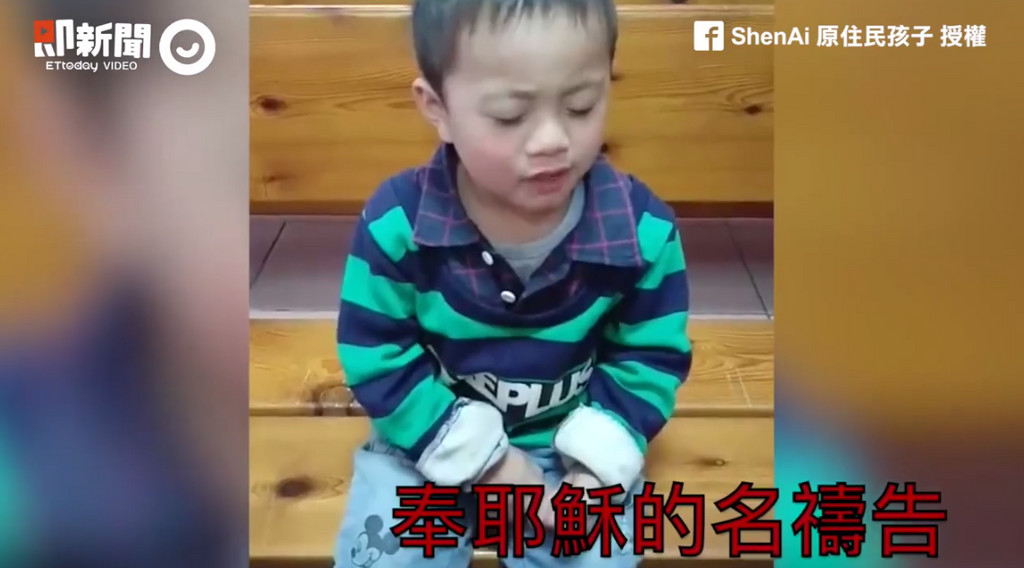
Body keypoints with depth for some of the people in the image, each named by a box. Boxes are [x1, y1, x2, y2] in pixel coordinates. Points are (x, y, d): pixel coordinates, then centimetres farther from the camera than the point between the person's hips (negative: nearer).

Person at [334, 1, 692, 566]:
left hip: (573, 444, 1)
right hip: (434, 443, 0)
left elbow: (652, 357, -5)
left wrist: (599, 463, -16)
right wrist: (482, 457, -16)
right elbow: (377, 361, -13)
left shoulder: (642, 228, -18)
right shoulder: (396, 223, -21)